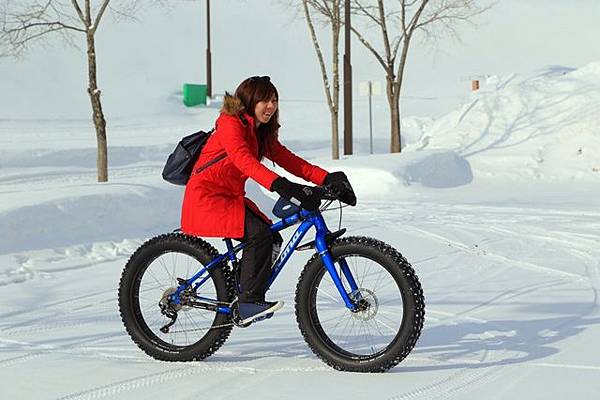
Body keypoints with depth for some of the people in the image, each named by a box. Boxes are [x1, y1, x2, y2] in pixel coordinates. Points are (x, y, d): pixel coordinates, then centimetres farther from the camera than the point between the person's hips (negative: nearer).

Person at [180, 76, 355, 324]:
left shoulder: (262, 133, 13)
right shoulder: (230, 123, -15)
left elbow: (287, 159, 5)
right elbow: (244, 161, -32)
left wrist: (326, 178, -9)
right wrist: (279, 185, -45)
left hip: (230, 198, 9)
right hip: (206, 196, -9)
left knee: (272, 240, -6)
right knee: (259, 234, -25)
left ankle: (236, 293, 6)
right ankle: (249, 303, -22)